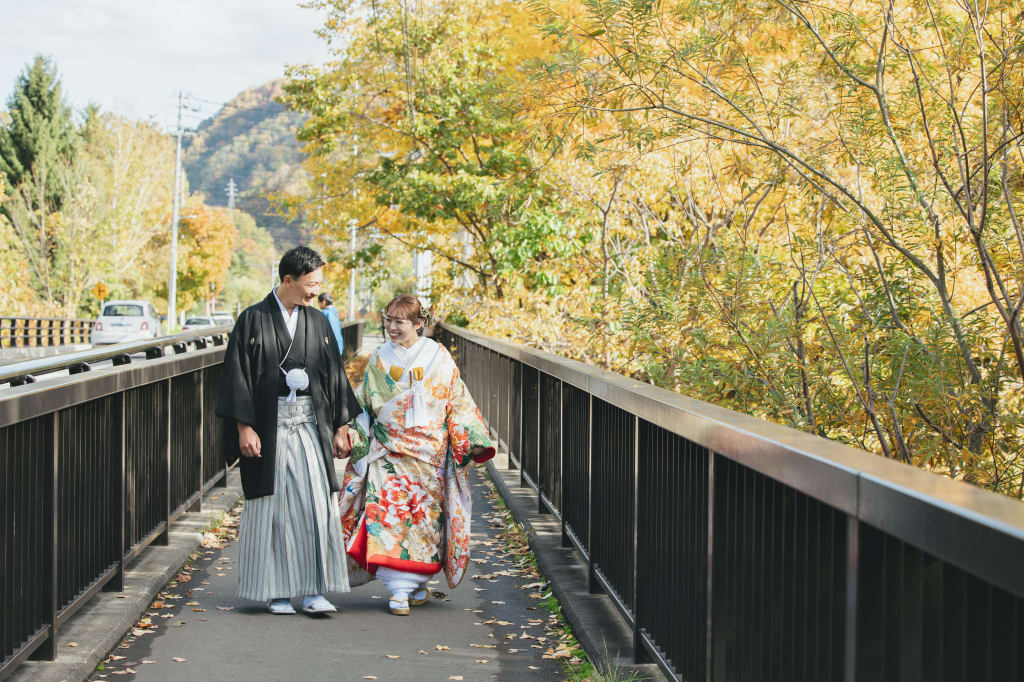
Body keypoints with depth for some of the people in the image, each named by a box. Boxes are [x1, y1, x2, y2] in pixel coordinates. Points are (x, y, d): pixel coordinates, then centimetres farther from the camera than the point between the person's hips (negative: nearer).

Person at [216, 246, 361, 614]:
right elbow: (238, 375, -4)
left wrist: (340, 427, 9)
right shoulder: (253, 320, -3)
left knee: (316, 504, -4)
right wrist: (244, 428, -11)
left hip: (310, 427, 3)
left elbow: (335, 376, 12)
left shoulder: (318, 322, 9)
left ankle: (313, 591, 0)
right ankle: (276, 592, 10)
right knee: (273, 505, 1)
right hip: (269, 428, -3)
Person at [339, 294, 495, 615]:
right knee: (388, 513, -13)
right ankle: (399, 591, -12)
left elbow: (458, 402, 5)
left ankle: (418, 583, 20)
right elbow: (364, 407, 13)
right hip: (388, 452, 1)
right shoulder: (379, 360, 7)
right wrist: (352, 436, -1)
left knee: (425, 515, 3)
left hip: (429, 453, 0)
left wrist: (472, 442, -2)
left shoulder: (438, 357, 3)